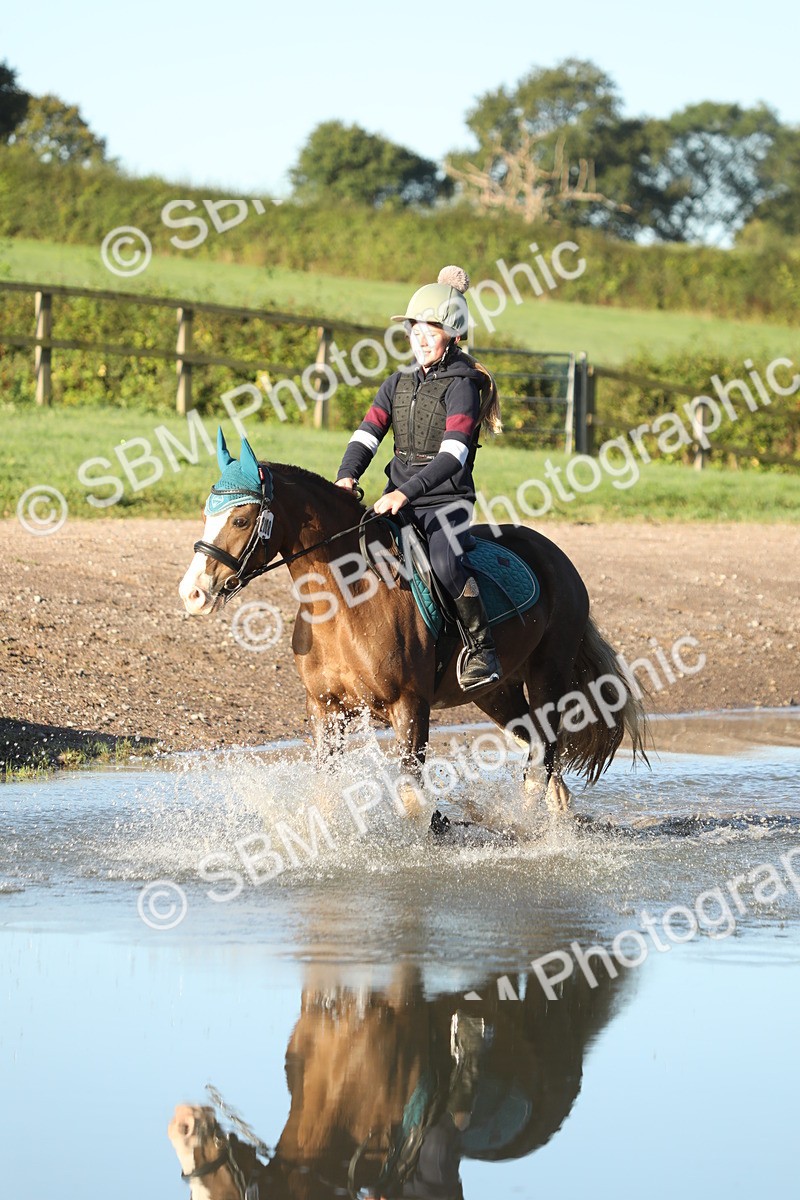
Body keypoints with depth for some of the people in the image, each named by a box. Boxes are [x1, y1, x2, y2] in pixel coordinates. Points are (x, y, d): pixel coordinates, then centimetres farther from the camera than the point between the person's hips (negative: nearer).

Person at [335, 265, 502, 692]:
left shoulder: (461, 385, -8)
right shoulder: (398, 384, 13)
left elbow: (453, 454, -20)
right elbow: (367, 433, 3)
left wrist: (406, 492, -31)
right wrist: (347, 477, -18)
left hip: (446, 500, -7)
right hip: (397, 500, 7)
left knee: (445, 562, -34)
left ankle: (482, 649, -21)